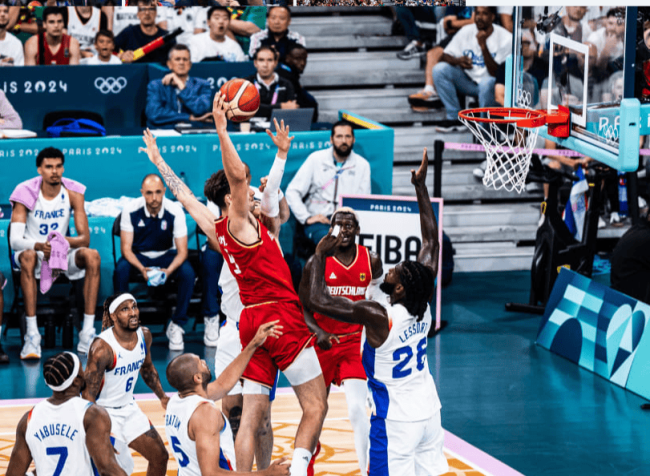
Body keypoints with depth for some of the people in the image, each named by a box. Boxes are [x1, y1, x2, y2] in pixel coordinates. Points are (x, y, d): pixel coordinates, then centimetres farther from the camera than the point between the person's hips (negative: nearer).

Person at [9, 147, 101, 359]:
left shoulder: (73, 193, -7)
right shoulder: (25, 194, -14)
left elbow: (85, 238, -12)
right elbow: (15, 241, -23)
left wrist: (63, 241, -35)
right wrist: (39, 246, -44)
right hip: (34, 252, -2)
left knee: (92, 256, -27)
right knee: (28, 257, -37)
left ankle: (88, 332, -29)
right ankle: (32, 336, -41)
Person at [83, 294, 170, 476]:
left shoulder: (144, 335, -5)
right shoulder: (102, 348, -28)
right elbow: (88, 395, -25)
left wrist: (162, 397, 11)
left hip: (129, 407, 8)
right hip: (103, 412, -8)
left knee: (160, 457, 14)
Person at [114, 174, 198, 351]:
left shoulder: (175, 211, -17)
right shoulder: (131, 210, -17)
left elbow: (182, 251, -15)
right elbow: (126, 248, -15)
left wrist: (168, 270, -36)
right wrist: (142, 269, -34)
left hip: (166, 255, 0)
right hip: (138, 256, 0)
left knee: (188, 273, -30)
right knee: (120, 270, -33)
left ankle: (176, 326, -17)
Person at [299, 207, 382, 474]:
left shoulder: (372, 262, 1)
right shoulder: (316, 263, -5)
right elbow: (304, 308, -4)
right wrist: (318, 332, -21)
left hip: (356, 343, 0)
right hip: (322, 343, 0)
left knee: (357, 410, -14)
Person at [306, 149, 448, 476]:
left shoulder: (378, 315, -22)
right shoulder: (422, 305, -5)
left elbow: (318, 301, -25)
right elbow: (432, 242, 5)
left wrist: (320, 254, -13)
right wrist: (420, 187, 10)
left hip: (396, 420, -7)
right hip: (429, 412, 7)